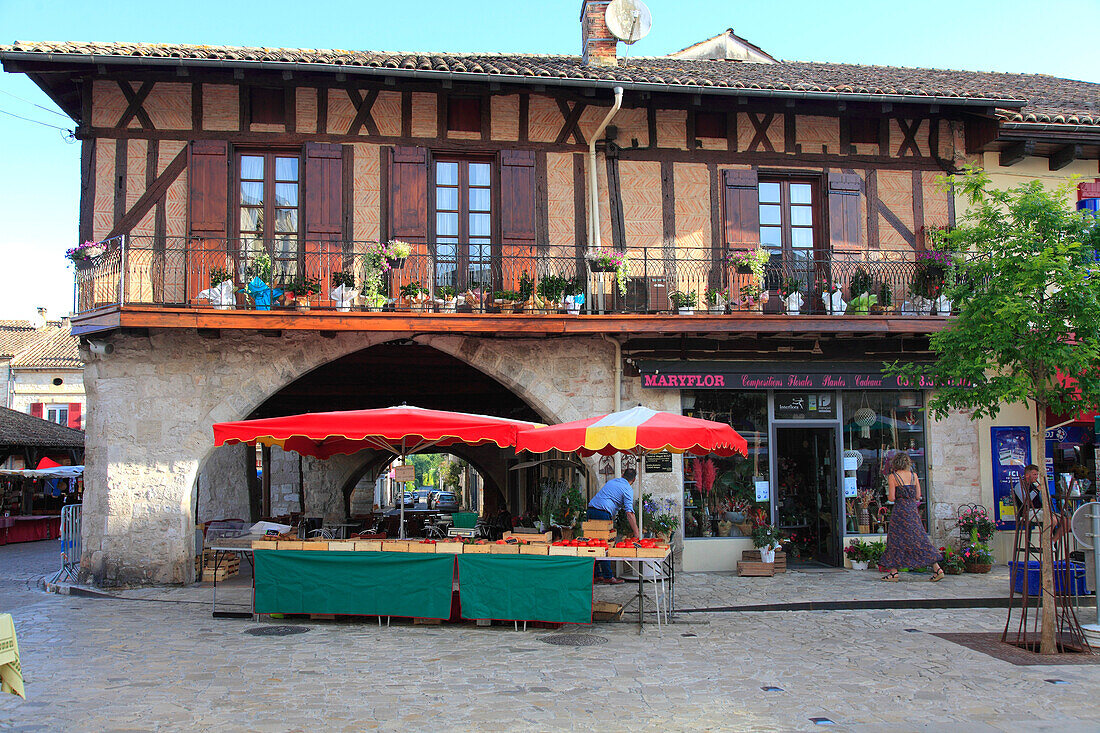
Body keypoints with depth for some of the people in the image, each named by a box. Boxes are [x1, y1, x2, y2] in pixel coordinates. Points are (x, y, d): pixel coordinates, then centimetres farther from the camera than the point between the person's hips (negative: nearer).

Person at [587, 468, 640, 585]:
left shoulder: (612, 481, 24)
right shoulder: (627, 489, 1)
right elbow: (629, 512, -8)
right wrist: (636, 532, -9)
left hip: (590, 510, 7)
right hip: (602, 514, -7)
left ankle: (596, 575, 16)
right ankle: (608, 576, -1)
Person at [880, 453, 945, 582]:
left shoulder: (892, 477, -5)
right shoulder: (914, 476, 7)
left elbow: (892, 498, -8)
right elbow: (918, 496, 7)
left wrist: (888, 496, 13)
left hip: (900, 509, -4)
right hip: (913, 509, 4)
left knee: (896, 539, 3)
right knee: (919, 538, 8)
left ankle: (893, 572, 3)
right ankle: (937, 568, 3)